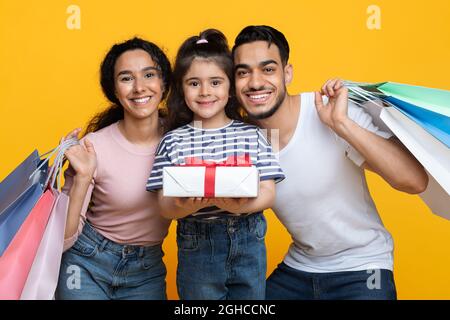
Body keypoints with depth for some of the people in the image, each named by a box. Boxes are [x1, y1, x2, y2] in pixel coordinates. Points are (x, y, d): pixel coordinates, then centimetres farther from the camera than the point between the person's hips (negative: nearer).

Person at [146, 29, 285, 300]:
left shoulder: (251, 134, 0)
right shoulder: (174, 141, -1)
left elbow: (268, 193, -3)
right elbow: (165, 206, -3)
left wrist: (241, 206, -23)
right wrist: (186, 206, -25)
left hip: (249, 245, 1)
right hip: (196, 247, -1)